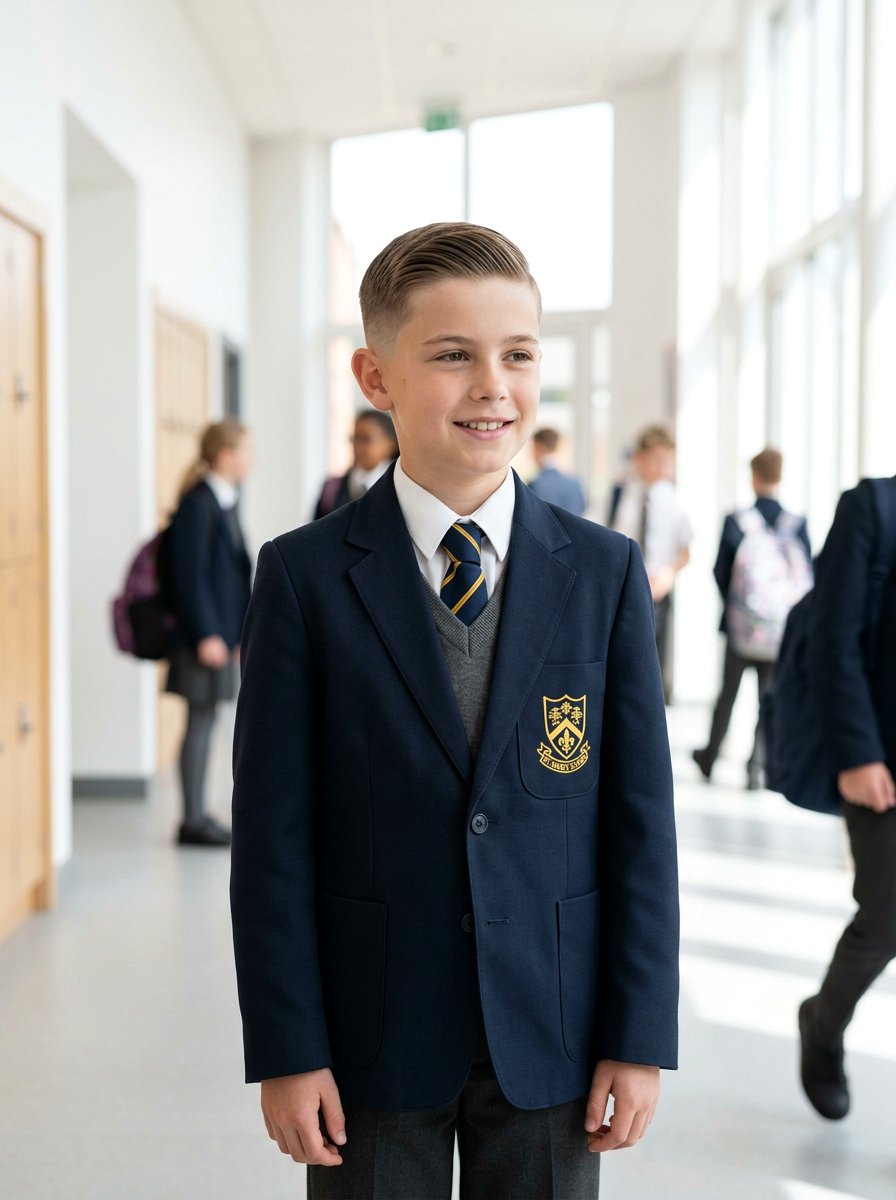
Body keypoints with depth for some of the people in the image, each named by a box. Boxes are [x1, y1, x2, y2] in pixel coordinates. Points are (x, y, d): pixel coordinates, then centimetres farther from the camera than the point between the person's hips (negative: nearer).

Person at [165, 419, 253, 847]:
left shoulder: (226, 502, 13)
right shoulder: (198, 505, -15)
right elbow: (190, 574, -18)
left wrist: (240, 631, 17)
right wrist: (206, 635, -19)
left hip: (224, 631, 9)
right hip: (205, 633, -9)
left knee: (206, 719, 13)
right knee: (200, 721, -3)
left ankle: (199, 816, 20)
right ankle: (192, 820, 5)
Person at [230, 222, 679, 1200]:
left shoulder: (605, 573, -1)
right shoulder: (305, 577, -6)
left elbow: (641, 816, -1)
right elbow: (273, 831, -6)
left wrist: (640, 1036, -2)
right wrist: (286, 1049, -7)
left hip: (550, 1037, 1)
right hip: (370, 1038, -1)